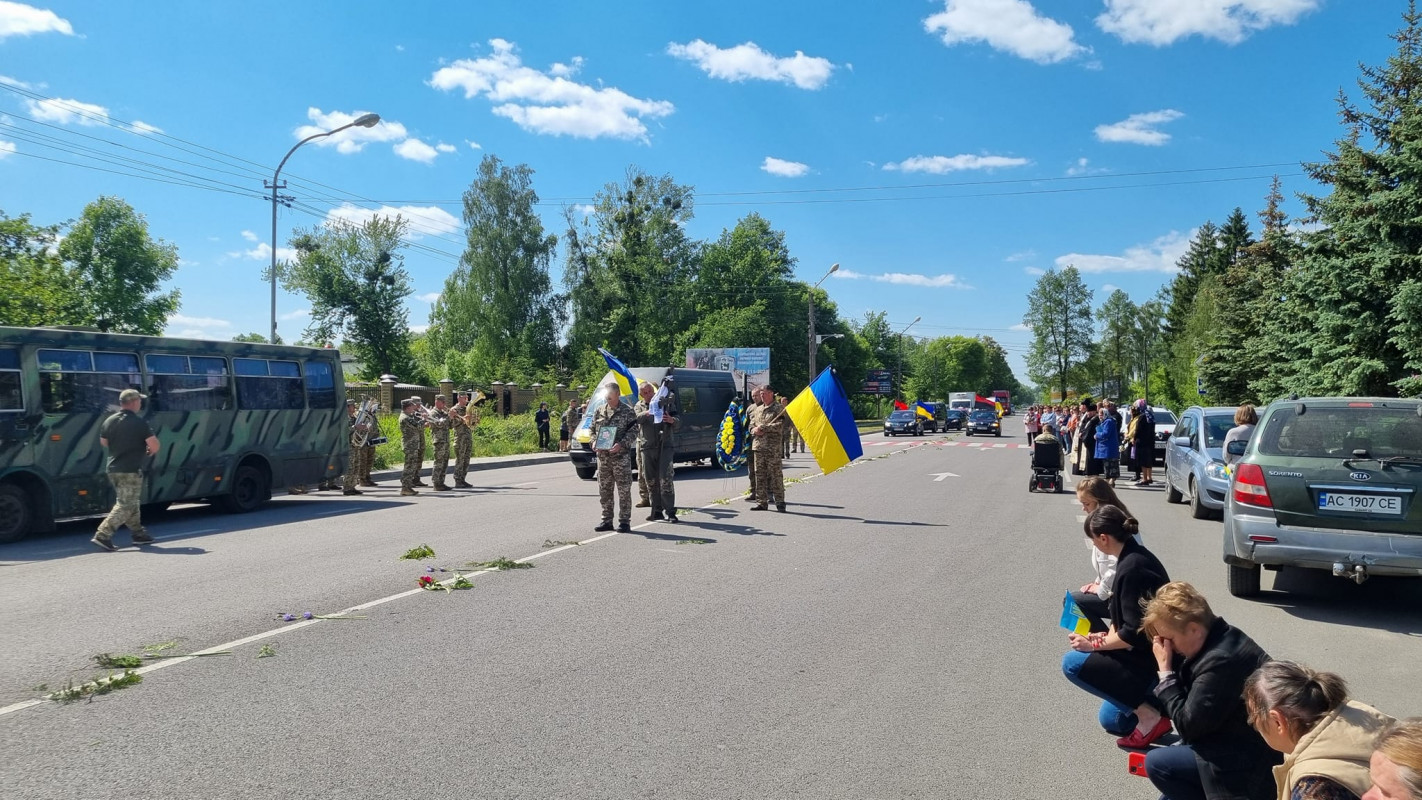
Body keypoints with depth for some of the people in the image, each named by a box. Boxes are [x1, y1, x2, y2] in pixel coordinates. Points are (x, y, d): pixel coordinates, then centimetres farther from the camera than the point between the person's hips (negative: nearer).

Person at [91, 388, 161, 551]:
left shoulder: (109, 421, 5)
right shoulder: (139, 423, -14)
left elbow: (103, 442, 18)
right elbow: (154, 446, -15)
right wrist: (151, 451, 8)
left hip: (113, 469, 8)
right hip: (131, 471, -8)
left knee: (132, 502, 19)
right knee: (125, 506, -4)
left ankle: (138, 533, 27)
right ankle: (102, 535, -12)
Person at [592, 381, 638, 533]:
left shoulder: (628, 411, -2)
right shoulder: (599, 412, 13)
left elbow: (633, 432, -7)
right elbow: (593, 430, 19)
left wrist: (621, 444, -20)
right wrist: (594, 442, -1)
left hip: (621, 456, -5)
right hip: (603, 456, 5)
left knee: (624, 490, -2)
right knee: (604, 490, 10)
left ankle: (624, 521, 4)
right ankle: (607, 520, 19)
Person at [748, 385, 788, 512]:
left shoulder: (779, 408, 0)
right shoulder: (757, 409, 20)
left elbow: (780, 425, -12)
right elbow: (751, 424, 22)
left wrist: (763, 428, -13)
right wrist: (754, 430, -2)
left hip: (773, 447, -6)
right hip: (758, 445, 6)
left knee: (776, 475, -6)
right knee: (760, 474, 7)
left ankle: (779, 501, -1)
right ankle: (761, 502, 13)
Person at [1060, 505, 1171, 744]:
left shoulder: (1132, 568, -26)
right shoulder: (1133, 556, 5)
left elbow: (1135, 633, -26)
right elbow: (1123, 614, 14)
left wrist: (1094, 645, -16)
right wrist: (1105, 637, -1)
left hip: (1151, 662, -10)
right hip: (1146, 655, 10)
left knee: (1072, 663, -14)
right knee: (1111, 720, 20)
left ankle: (1150, 716, -8)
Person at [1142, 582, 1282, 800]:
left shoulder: (1220, 660, -27)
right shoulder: (1221, 637, 2)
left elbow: (1187, 725, -19)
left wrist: (1165, 670, -16)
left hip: (1255, 761, -10)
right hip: (1247, 742, 10)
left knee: (1156, 763, -12)